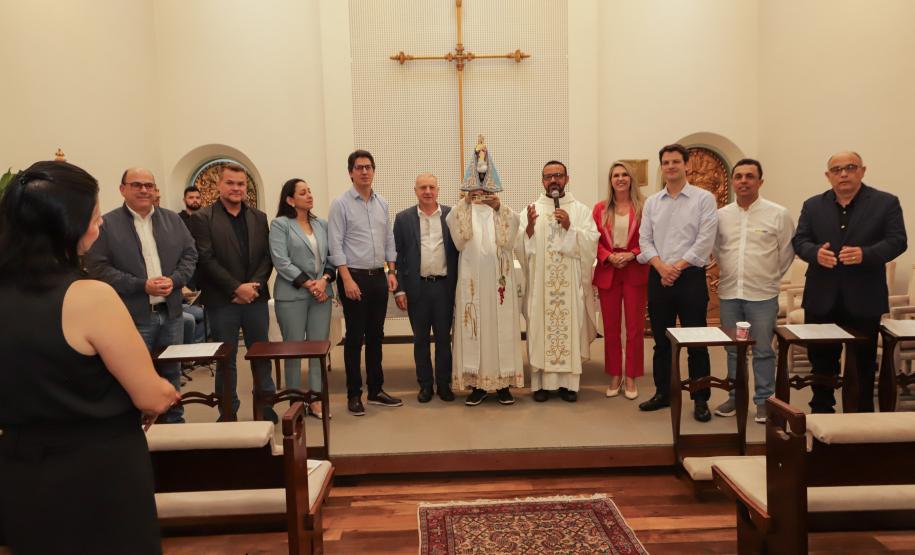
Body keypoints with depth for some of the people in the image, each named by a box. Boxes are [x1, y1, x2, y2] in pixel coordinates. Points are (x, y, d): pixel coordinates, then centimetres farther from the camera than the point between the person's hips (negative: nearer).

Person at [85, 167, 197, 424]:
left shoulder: (172, 219, 9)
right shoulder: (106, 224, -5)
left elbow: (190, 253, 8)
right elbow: (98, 267, -11)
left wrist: (174, 280, -11)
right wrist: (142, 285, -18)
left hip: (171, 312, 4)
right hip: (132, 316, -4)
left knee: (172, 373, 16)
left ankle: (175, 421, 30)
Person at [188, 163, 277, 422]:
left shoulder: (259, 217, 11)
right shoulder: (202, 218, -2)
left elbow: (267, 256, 6)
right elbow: (206, 260, -9)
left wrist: (255, 285, -9)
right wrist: (237, 288, -14)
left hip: (256, 297, 4)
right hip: (222, 301, -3)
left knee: (261, 355, 11)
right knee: (226, 360, 6)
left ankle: (266, 407, 24)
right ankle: (228, 413, 18)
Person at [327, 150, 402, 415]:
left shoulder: (382, 203, 11)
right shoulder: (340, 204, -5)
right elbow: (335, 244, -10)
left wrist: (392, 272, 6)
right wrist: (347, 279, -17)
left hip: (379, 276, 5)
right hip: (354, 276, -5)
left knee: (376, 335, 11)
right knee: (355, 337, 1)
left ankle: (376, 390, 21)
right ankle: (354, 394, 12)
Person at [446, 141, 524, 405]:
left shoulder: (504, 212, 7)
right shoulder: (461, 212, 6)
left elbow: (507, 240, -7)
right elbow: (459, 240, -10)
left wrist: (499, 209, -15)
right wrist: (465, 204, -12)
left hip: (499, 279, 0)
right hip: (472, 280, 0)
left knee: (501, 327, 2)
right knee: (473, 328, 1)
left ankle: (503, 382, 11)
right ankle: (477, 383, 10)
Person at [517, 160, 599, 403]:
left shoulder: (581, 210, 7)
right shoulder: (531, 210, 8)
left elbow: (591, 243, -4)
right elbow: (522, 248, 0)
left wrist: (569, 227, -15)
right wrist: (529, 227, -17)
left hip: (571, 284, 0)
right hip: (540, 284, 0)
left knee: (570, 328, 2)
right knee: (540, 329, 1)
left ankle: (568, 382, 12)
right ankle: (541, 381, 10)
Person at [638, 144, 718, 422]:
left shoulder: (703, 199, 0)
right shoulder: (652, 202, 11)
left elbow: (705, 240, -8)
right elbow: (645, 239, 5)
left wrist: (678, 266, -13)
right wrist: (661, 266, -10)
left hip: (690, 276, -4)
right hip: (658, 277, 4)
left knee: (696, 342, 1)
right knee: (661, 341, 11)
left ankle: (700, 400, 11)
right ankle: (663, 393, 23)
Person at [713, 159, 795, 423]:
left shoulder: (778, 214, -5)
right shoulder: (721, 215, 4)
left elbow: (787, 251, 3)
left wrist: (771, 277, 7)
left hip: (762, 295, -3)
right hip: (728, 293, 3)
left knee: (763, 350, 3)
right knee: (733, 349, 13)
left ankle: (763, 401, 16)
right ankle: (735, 397, 25)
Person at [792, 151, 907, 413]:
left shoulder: (886, 203, 1)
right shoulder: (813, 205, 7)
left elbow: (897, 241, -6)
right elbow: (799, 241, 3)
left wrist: (865, 254, -24)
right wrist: (816, 253, -19)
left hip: (864, 298, -2)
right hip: (822, 298, 2)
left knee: (864, 361, 9)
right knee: (821, 360, 11)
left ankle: (863, 415, 22)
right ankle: (821, 412, 25)